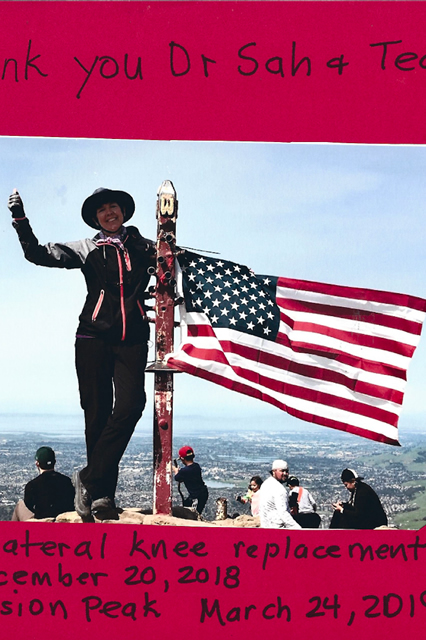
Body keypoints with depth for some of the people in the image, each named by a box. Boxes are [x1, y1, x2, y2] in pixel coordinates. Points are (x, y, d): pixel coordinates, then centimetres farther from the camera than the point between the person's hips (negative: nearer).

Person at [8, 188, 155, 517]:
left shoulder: (144, 247, 17)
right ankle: (103, 492, 8)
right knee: (97, 412, -2)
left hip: (132, 340, 1)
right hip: (94, 337, 0)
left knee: (130, 404, -18)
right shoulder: (87, 249, 14)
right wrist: (20, 219, 0)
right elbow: (38, 254, 10)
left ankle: (90, 479, -9)